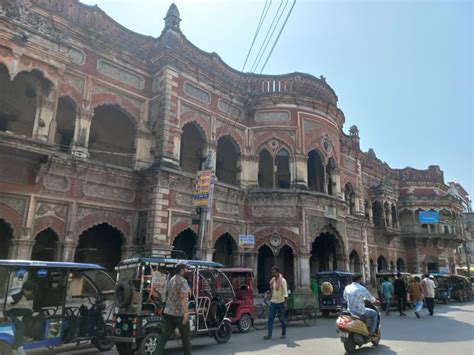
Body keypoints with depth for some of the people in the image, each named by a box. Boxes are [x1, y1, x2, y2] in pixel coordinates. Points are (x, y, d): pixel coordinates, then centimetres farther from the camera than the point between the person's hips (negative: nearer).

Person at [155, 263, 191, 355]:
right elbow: (183, 297, -25)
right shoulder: (183, 281, -12)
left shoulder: (171, 280, 14)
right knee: (186, 336, 10)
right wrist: (186, 312, -32)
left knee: (164, 336, 5)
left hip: (168, 312, 7)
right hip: (179, 313, -7)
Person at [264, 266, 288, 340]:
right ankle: (269, 334, 1)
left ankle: (284, 334, 19)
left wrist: (285, 303, -17)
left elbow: (285, 292, -12)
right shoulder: (272, 280, 7)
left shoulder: (282, 280, -10)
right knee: (270, 318, -1)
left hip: (281, 302, -5)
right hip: (273, 302, 5)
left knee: (282, 319, 6)